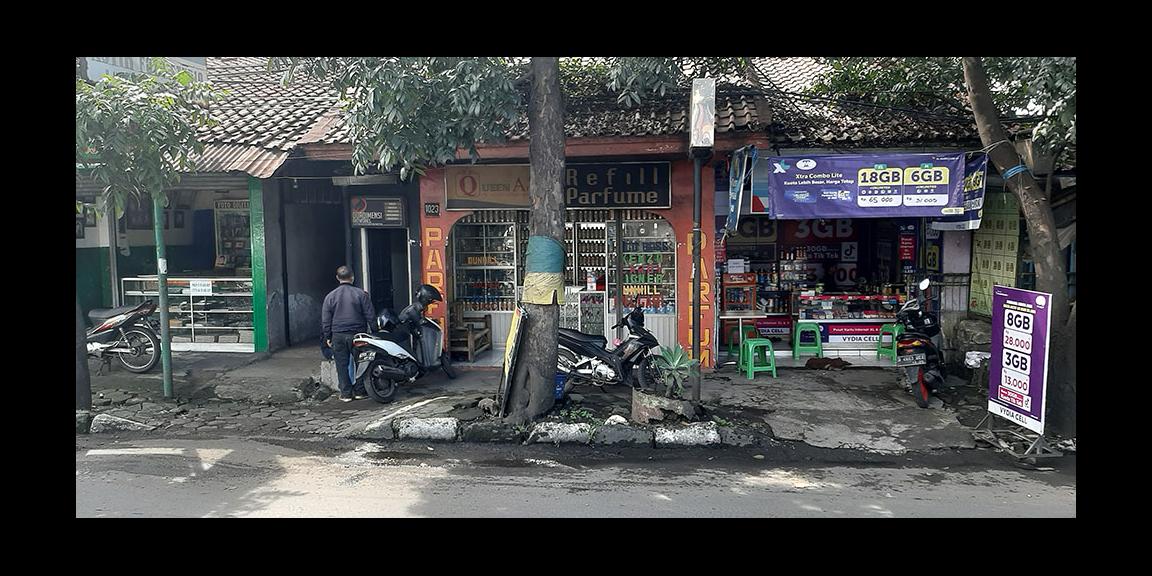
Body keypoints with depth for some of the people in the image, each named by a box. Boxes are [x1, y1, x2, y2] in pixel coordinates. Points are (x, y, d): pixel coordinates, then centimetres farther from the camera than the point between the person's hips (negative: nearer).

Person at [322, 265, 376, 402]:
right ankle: (360, 391, 13)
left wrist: (328, 337, 12)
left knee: (342, 365, 7)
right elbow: (370, 315, -2)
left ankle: (346, 393, 9)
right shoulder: (361, 294, -4)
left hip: (338, 336, 1)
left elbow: (325, 320, 4)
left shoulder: (330, 296, 1)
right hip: (357, 334, -1)